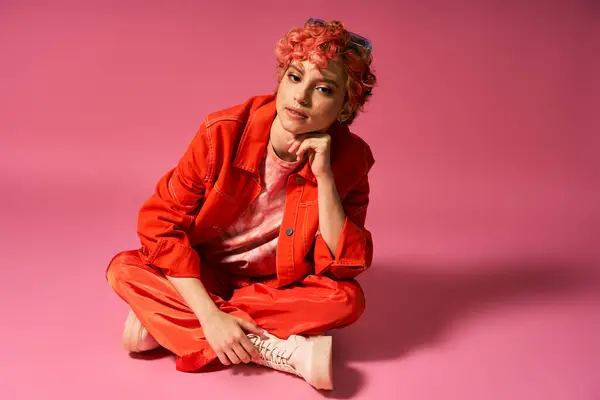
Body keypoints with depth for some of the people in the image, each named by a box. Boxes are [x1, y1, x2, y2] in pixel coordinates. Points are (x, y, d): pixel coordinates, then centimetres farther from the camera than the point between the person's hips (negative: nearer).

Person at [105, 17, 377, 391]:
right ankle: (287, 353, -28)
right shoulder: (224, 132, -21)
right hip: (202, 281, 0)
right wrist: (209, 315, -28)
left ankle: (165, 322, -20)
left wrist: (324, 176, -33)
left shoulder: (349, 158, -18)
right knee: (124, 269, -24)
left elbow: (342, 267, -22)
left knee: (346, 298, -28)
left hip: (279, 289, 0)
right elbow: (161, 224, -20)